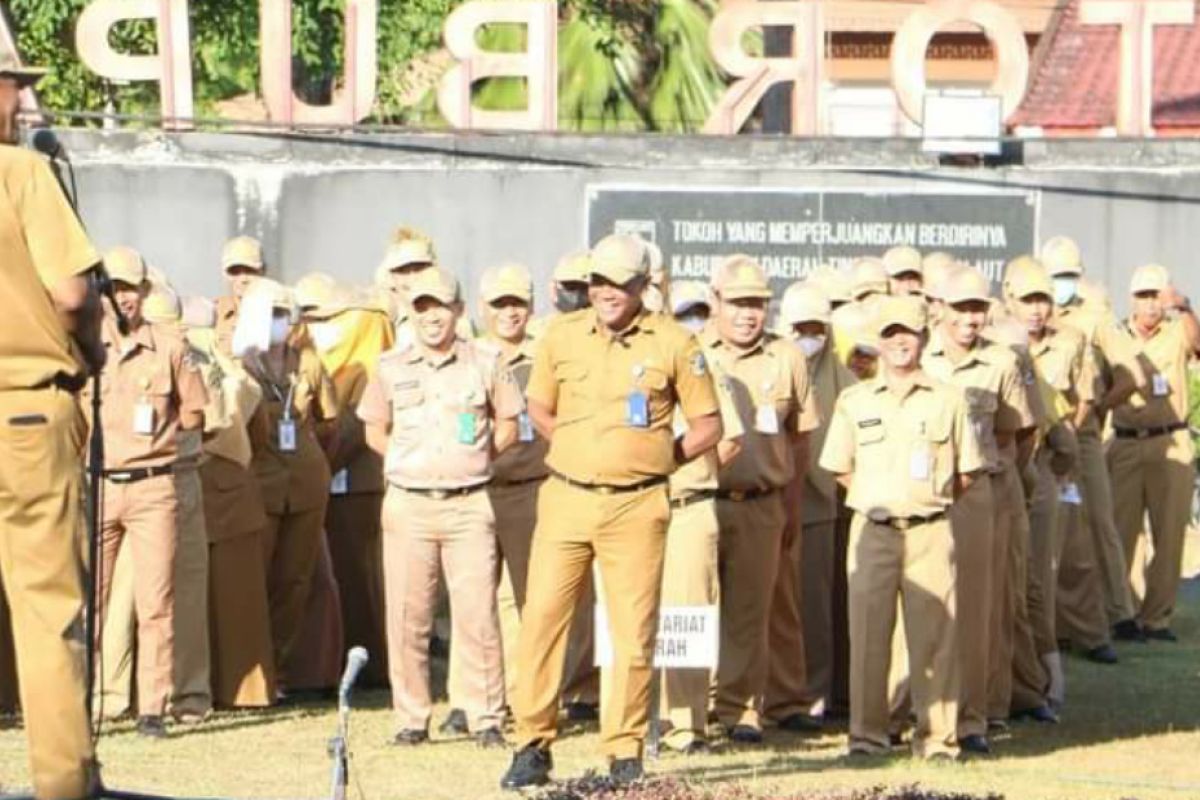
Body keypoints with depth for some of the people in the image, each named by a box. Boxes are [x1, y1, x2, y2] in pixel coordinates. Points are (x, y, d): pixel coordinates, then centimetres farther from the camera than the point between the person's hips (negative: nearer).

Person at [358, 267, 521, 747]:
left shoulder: (485, 366, 6)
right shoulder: (392, 369, 9)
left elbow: (508, 425, 14)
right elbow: (375, 432, 16)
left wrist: (477, 456, 4)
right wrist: (411, 461, 6)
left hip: (469, 505, -1)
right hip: (409, 505, 1)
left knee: (477, 614, -6)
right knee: (407, 616, 0)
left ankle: (486, 717, 0)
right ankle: (412, 719, 7)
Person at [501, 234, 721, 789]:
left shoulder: (673, 344, 0)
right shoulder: (562, 336, 8)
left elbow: (708, 426, 6)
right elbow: (538, 408, 21)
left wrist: (656, 460, 1)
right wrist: (578, 451, 10)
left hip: (636, 507, -2)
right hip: (566, 498, 2)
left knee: (634, 632, -1)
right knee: (541, 619, -2)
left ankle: (625, 753, 7)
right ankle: (533, 745, 5)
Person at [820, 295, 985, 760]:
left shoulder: (947, 400, 7)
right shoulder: (854, 402, 9)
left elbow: (968, 472, 10)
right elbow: (839, 469, 13)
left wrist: (932, 500, 6)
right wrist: (875, 498, 7)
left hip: (930, 532, -1)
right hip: (872, 529, 1)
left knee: (935, 633, -3)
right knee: (867, 631, -1)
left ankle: (936, 737, 2)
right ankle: (867, 733, 5)